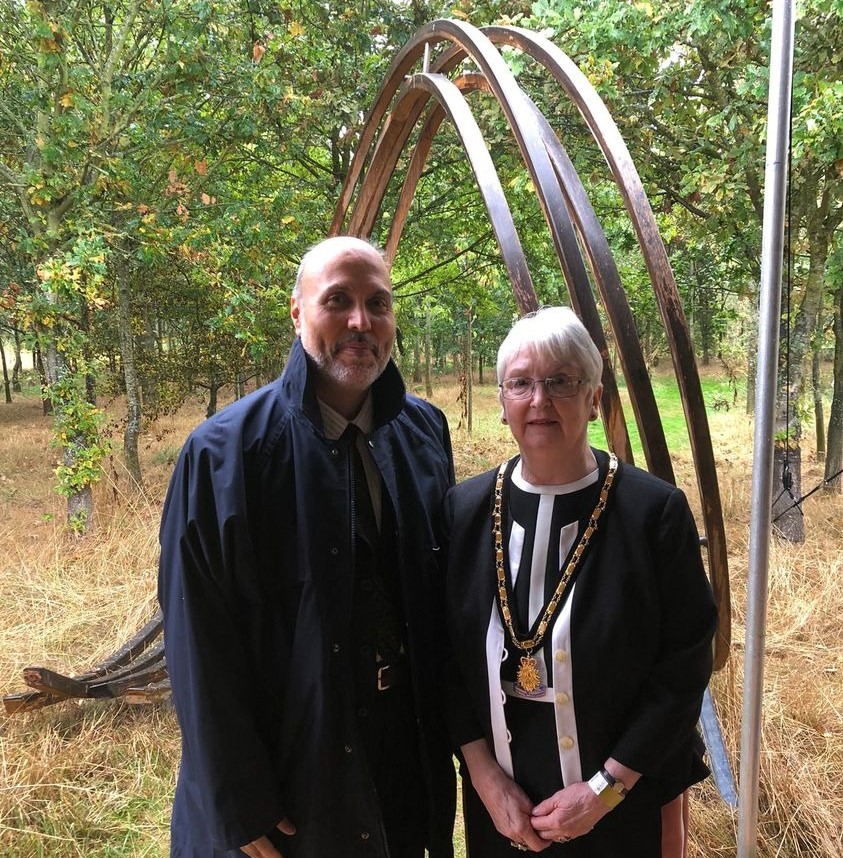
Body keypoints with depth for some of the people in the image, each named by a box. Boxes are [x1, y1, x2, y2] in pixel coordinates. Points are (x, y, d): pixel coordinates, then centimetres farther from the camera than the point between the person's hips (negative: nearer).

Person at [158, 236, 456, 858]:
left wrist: (453, 729, 7)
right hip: (289, 764, -4)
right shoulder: (227, 452, -18)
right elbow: (202, 645, -15)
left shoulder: (425, 432, -3)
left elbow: (445, 594, 6)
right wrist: (239, 808, -12)